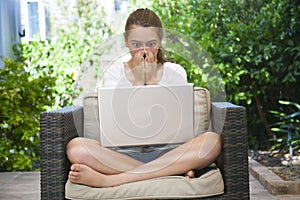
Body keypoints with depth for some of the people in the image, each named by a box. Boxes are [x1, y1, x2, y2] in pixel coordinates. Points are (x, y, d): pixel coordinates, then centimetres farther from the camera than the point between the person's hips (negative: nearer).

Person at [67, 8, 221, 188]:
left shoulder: (175, 72, 8)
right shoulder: (114, 74, 7)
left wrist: (152, 80, -6)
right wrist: (137, 81, -7)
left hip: (167, 152, 1)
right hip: (125, 154, 0)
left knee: (212, 141, -30)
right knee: (76, 148, -28)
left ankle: (109, 180, -30)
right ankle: (174, 172, -27)